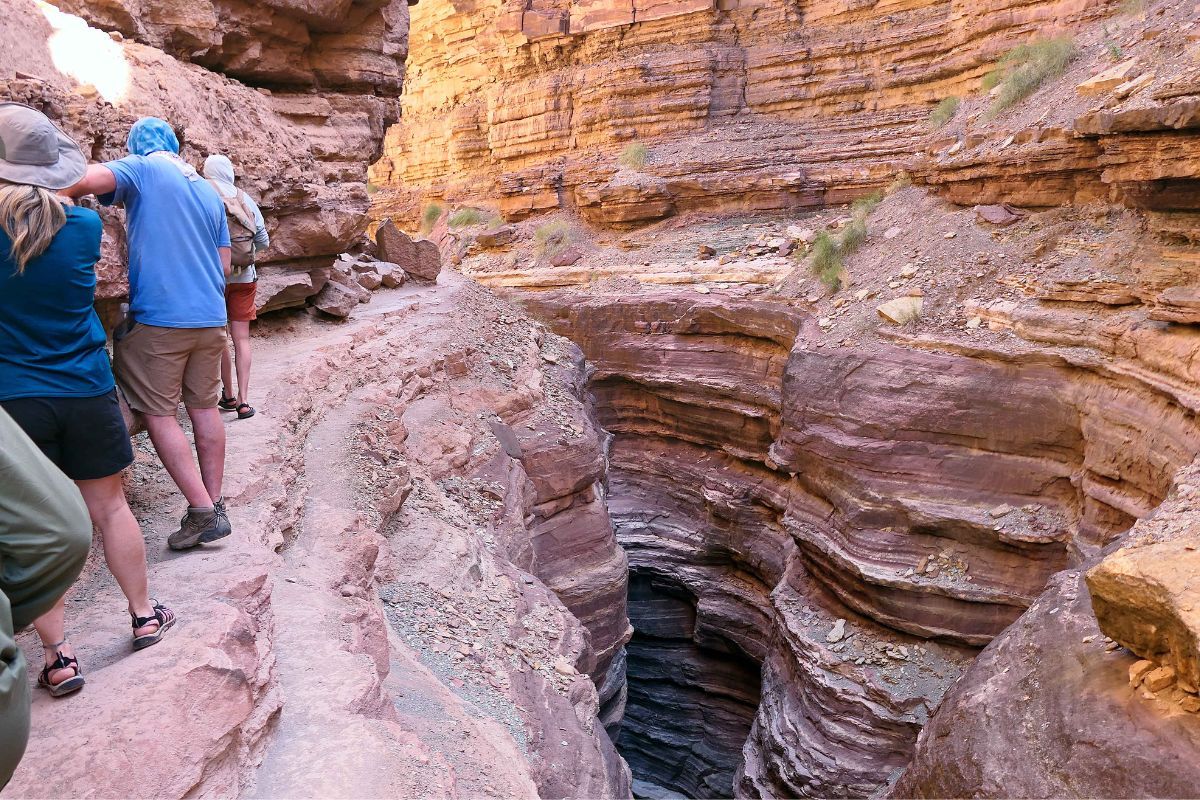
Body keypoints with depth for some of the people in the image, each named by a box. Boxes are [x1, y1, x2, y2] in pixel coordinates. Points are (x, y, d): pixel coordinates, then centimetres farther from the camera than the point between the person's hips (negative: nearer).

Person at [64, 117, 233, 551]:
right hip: (210, 316, 6)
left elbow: (88, 178, -23)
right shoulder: (209, 191, 16)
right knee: (204, 408, 13)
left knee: (159, 414, 1)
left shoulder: (141, 169, -2)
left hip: (159, 316, -6)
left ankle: (203, 511, -3)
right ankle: (213, 504, 17)